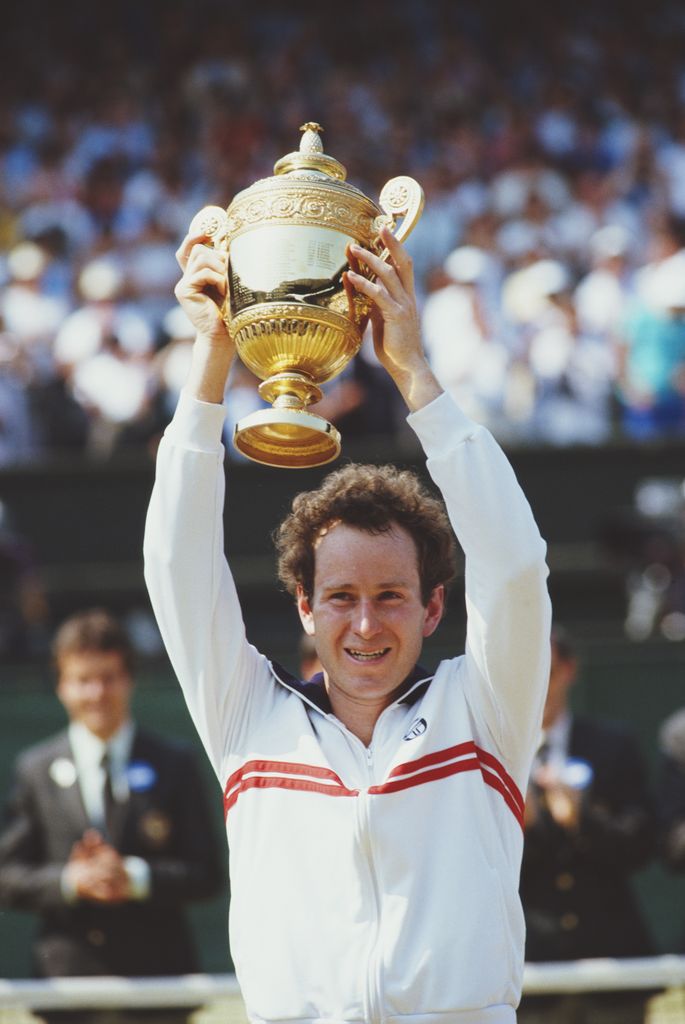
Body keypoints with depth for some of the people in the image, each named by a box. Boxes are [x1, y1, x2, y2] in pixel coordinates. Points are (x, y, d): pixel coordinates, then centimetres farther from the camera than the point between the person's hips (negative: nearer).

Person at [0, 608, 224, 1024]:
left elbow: (207, 873, 2)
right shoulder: (36, 770, 9)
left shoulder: (174, 764, 7)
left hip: (158, 978, 0)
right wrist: (70, 881, -12)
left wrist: (135, 877, -14)